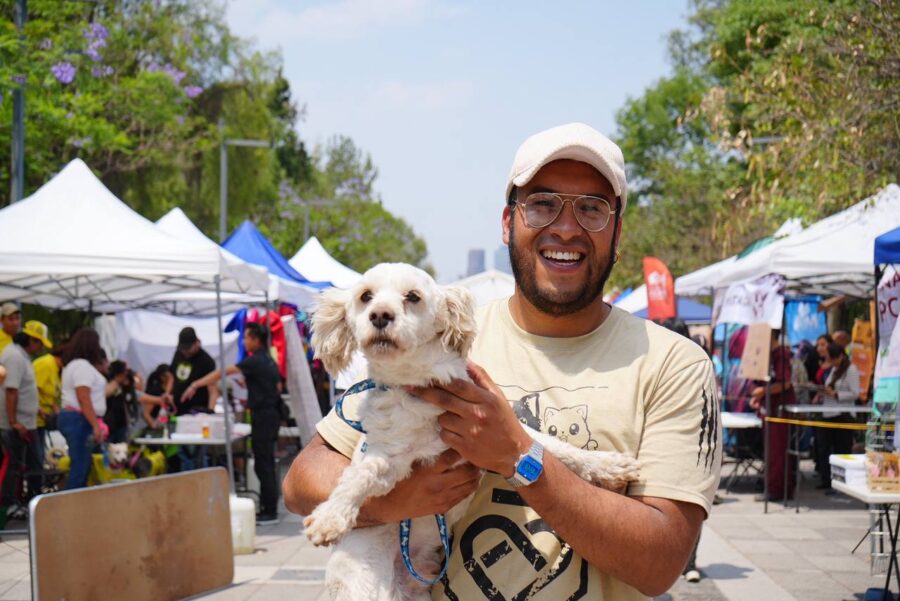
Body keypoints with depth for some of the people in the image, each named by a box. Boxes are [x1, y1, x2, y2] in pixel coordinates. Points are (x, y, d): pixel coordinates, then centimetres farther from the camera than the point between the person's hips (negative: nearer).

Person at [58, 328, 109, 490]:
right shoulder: (82, 366, -13)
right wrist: (96, 425, -23)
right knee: (80, 466, -11)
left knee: (82, 466, 11)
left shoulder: (73, 364, 19)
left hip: (71, 417, 11)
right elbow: (84, 399, -21)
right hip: (79, 420, -11)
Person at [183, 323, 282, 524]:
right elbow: (278, 387, 21)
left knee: (263, 464, -6)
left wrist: (196, 385, -16)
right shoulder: (269, 361, 13)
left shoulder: (255, 362, -15)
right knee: (266, 463, 14)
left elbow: (223, 373, -18)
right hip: (271, 413, 9)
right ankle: (269, 507, 19)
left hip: (262, 416, -9)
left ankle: (269, 512, -4)